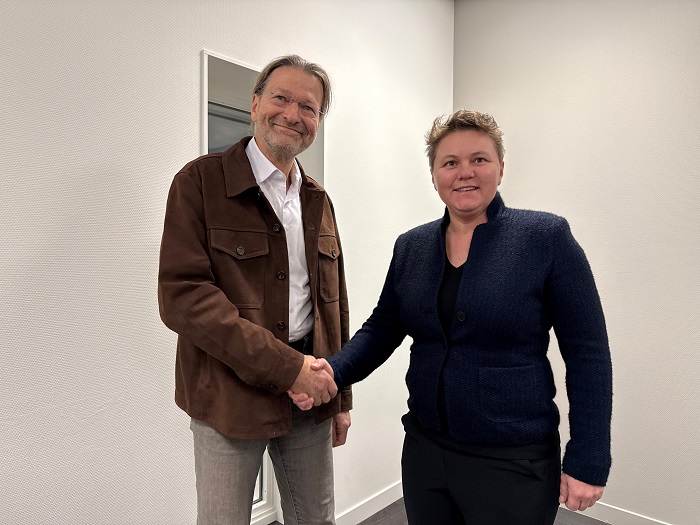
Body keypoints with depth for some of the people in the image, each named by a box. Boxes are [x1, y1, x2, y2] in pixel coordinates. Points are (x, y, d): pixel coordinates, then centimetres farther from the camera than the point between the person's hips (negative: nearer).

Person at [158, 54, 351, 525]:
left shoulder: (318, 200, 9)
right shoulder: (201, 181, -8)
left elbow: (334, 305, 11)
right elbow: (181, 296, -17)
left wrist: (341, 398, 11)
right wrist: (286, 366, -20)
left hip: (310, 392, 5)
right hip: (231, 396, -4)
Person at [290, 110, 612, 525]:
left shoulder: (547, 237, -10)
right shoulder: (411, 246, 2)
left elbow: (588, 354, -8)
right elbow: (382, 329, 4)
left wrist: (587, 463, -8)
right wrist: (334, 371, -14)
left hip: (514, 463, -3)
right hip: (423, 449, 4)